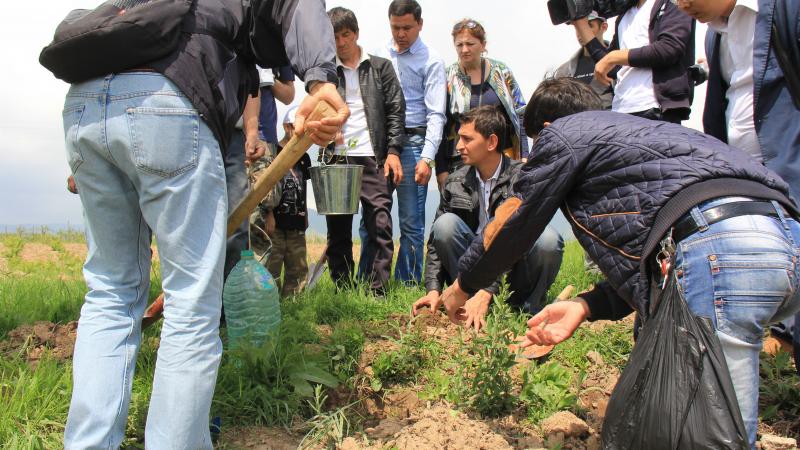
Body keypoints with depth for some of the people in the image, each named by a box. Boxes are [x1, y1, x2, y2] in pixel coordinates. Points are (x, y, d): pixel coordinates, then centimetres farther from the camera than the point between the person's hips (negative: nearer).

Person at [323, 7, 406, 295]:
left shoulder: (380, 67, 12)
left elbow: (396, 111, 7)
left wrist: (393, 152, -3)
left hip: (373, 158, -2)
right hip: (337, 158, 2)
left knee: (380, 225, -8)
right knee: (337, 229, 5)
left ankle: (377, 292, -4)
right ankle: (343, 292, 14)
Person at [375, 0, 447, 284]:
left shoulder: (431, 60, 1)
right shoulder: (379, 56, 14)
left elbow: (436, 114, -4)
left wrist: (427, 158, -13)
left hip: (412, 142, -4)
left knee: (411, 223, -1)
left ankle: (408, 286, 8)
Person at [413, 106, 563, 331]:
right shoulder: (455, 183, 1)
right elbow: (437, 237, 0)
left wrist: (486, 292, -33)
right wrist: (433, 289, -13)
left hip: (514, 270, -2)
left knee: (548, 239, -31)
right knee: (445, 224, -22)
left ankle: (528, 307, -7)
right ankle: (471, 303, -17)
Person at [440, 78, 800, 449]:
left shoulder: (562, 132, 14)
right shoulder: (637, 131, 37)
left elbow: (510, 227, 17)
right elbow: (641, 247, 31)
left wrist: (464, 284, 33)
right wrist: (586, 306, 22)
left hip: (717, 248, -9)